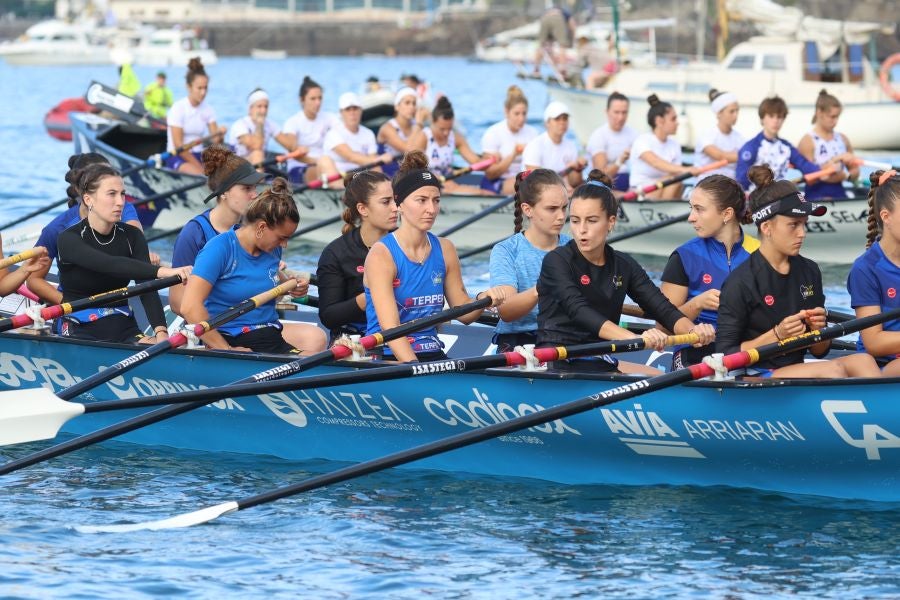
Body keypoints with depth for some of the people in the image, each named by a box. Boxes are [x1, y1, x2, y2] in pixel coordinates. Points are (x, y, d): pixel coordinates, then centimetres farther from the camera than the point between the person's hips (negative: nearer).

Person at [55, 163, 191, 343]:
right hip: (80, 333, -4)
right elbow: (111, 265, -28)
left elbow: (147, 288, -8)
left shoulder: (132, 236, 6)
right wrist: (160, 271, -41)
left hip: (124, 329, 4)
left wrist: (160, 331, -27)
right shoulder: (68, 240, -9)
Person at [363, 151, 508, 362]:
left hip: (432, 356, 5)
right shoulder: (381, 254, -10)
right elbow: (390, 327, -19)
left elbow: (463, 313, 15)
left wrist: (482, 300, -7)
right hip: (387, 358, -5)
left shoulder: (445, 250, 8)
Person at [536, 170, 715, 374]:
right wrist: (636, 338, -39)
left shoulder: (624, 266, 11)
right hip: (556, 363, -7)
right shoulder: (556, 261, -7)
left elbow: (663, 309, 2)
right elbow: (579, 312, -24)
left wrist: (692, 331, -23)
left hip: (601, 362, 7)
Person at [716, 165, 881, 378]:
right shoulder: (741, 282, -9)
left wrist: (818, 328, -5)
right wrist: (777, 335, -17)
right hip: (754, 379, -6)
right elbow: (725, 355, -10)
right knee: (833, 369, -29)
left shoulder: (809, 272, 11)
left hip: (796, 371, 6)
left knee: (862, 361, -21)